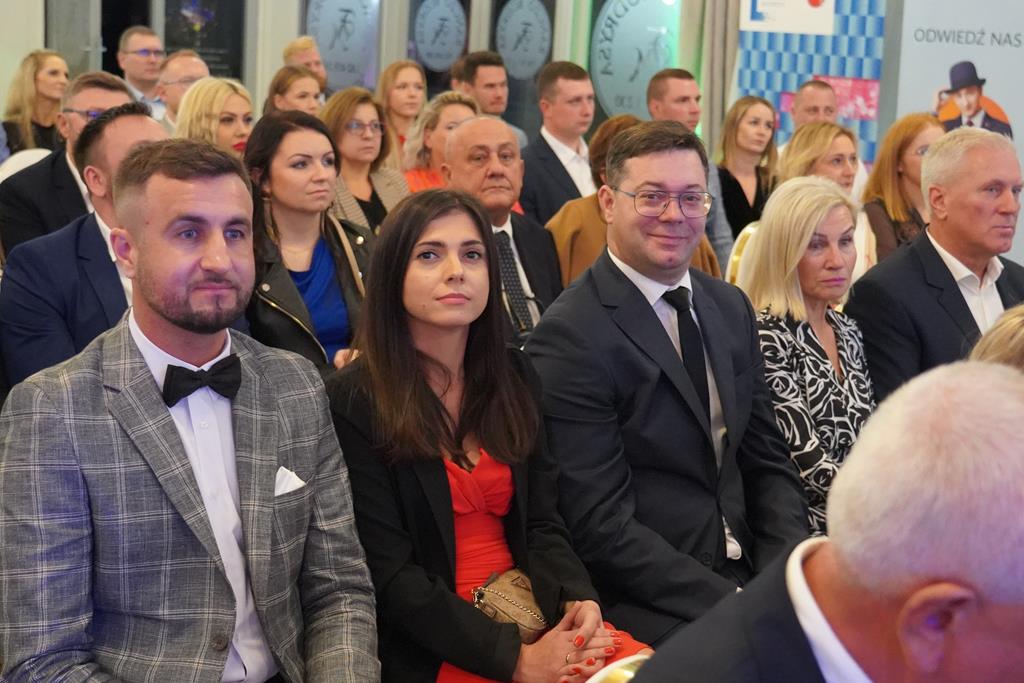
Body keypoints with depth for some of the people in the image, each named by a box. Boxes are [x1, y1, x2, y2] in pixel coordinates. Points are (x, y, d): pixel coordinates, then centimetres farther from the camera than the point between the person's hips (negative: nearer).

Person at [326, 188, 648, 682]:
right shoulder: (354, 400, -8)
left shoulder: (513, 376, 9)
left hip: (534, 617, 6)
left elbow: (541, 522, 9)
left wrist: (578, 602, -12)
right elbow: (389, 575, -11)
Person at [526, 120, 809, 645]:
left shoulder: (732, 308, 10)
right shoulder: (570, 336, -13)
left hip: (747, 577, 7)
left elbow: (767, 463, 12)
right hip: (643, 605, -6)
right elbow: (602, 524, -16)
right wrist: (732, 604, -20)